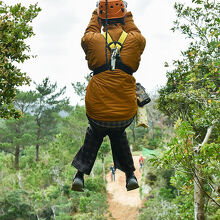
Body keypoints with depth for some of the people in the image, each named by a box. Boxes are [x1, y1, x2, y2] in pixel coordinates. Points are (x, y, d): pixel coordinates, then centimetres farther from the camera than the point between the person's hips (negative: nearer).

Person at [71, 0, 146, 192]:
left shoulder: (92, 41, -9)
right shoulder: (136, 40, -7)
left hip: (97, 112, -1)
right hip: (126, 115, 1)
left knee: (95, 133, 32)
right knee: (118, 134, 34)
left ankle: (80, 174, 25)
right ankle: (130, 175, 31)